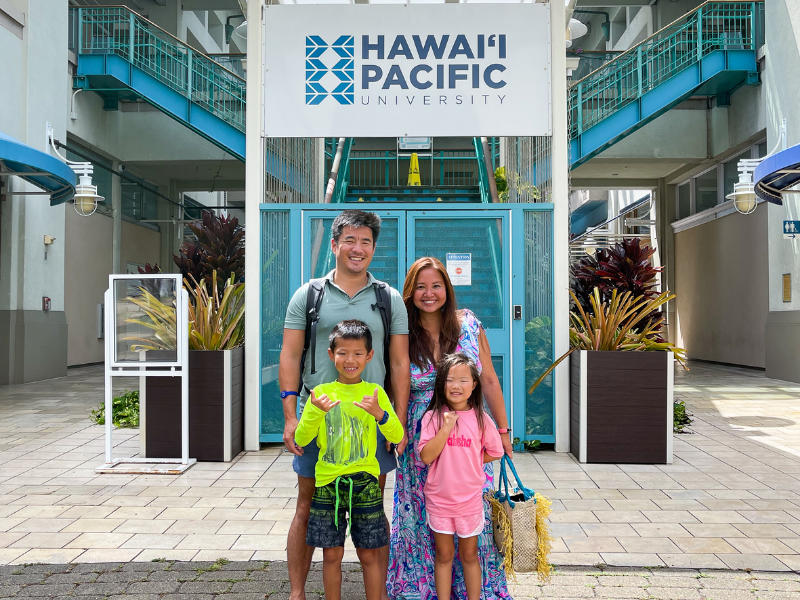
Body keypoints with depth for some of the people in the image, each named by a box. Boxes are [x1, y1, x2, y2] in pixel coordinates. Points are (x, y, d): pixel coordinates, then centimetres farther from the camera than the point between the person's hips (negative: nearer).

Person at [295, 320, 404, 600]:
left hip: (364, 482, -1)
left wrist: (379, 413, -25)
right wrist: (315, 412, -19)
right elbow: (301, 439, -2)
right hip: (327, 482, 1)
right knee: (332, 554, 10)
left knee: (369, 555, 8)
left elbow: (397, 436, -7)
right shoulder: (321, 392, 1)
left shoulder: (374, 392, 1)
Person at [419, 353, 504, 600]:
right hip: (439, 498, 0)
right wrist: (446, 428, -24)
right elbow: (426, 456, -16)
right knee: (444, 556, 13)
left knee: (469, 555, 15)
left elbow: (495, 452, 5)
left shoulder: (481, 419, -6)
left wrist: (468, 461, -4)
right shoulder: (433, 417, -9)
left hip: (470, 498, 1)